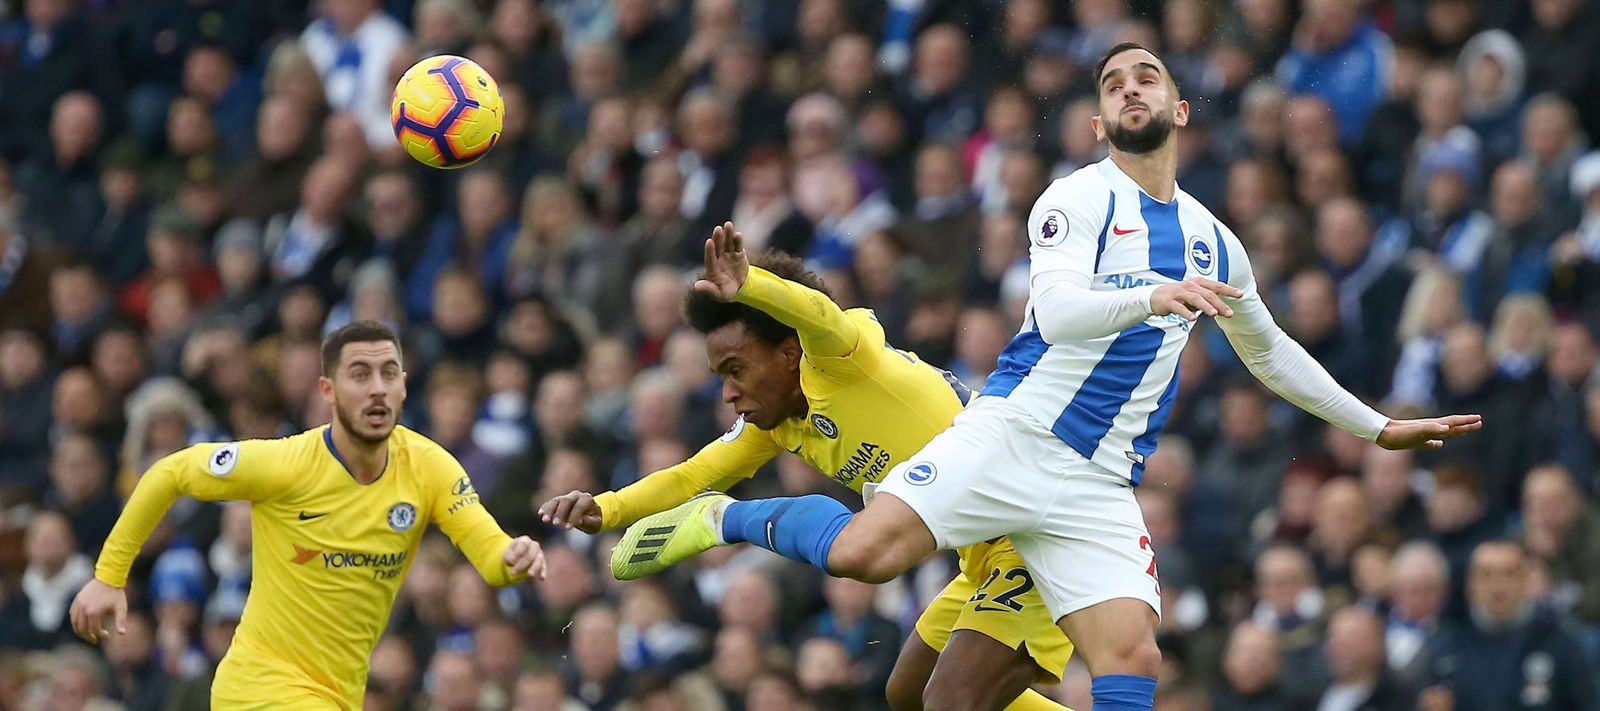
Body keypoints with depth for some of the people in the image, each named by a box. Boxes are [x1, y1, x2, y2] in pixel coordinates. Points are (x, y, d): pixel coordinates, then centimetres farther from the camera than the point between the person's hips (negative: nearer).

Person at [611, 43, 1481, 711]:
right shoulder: (1078, 200, 0)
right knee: (863, 551, -23)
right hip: (1011, 436, -5)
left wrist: (1379, 427, 35)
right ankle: (724, 518, 5)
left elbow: (1271, 354, 34)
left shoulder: (1212, 242, 19)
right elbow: (1058, 309, -18)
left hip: (1099, 487, 5)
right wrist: (1153, 297, -35)